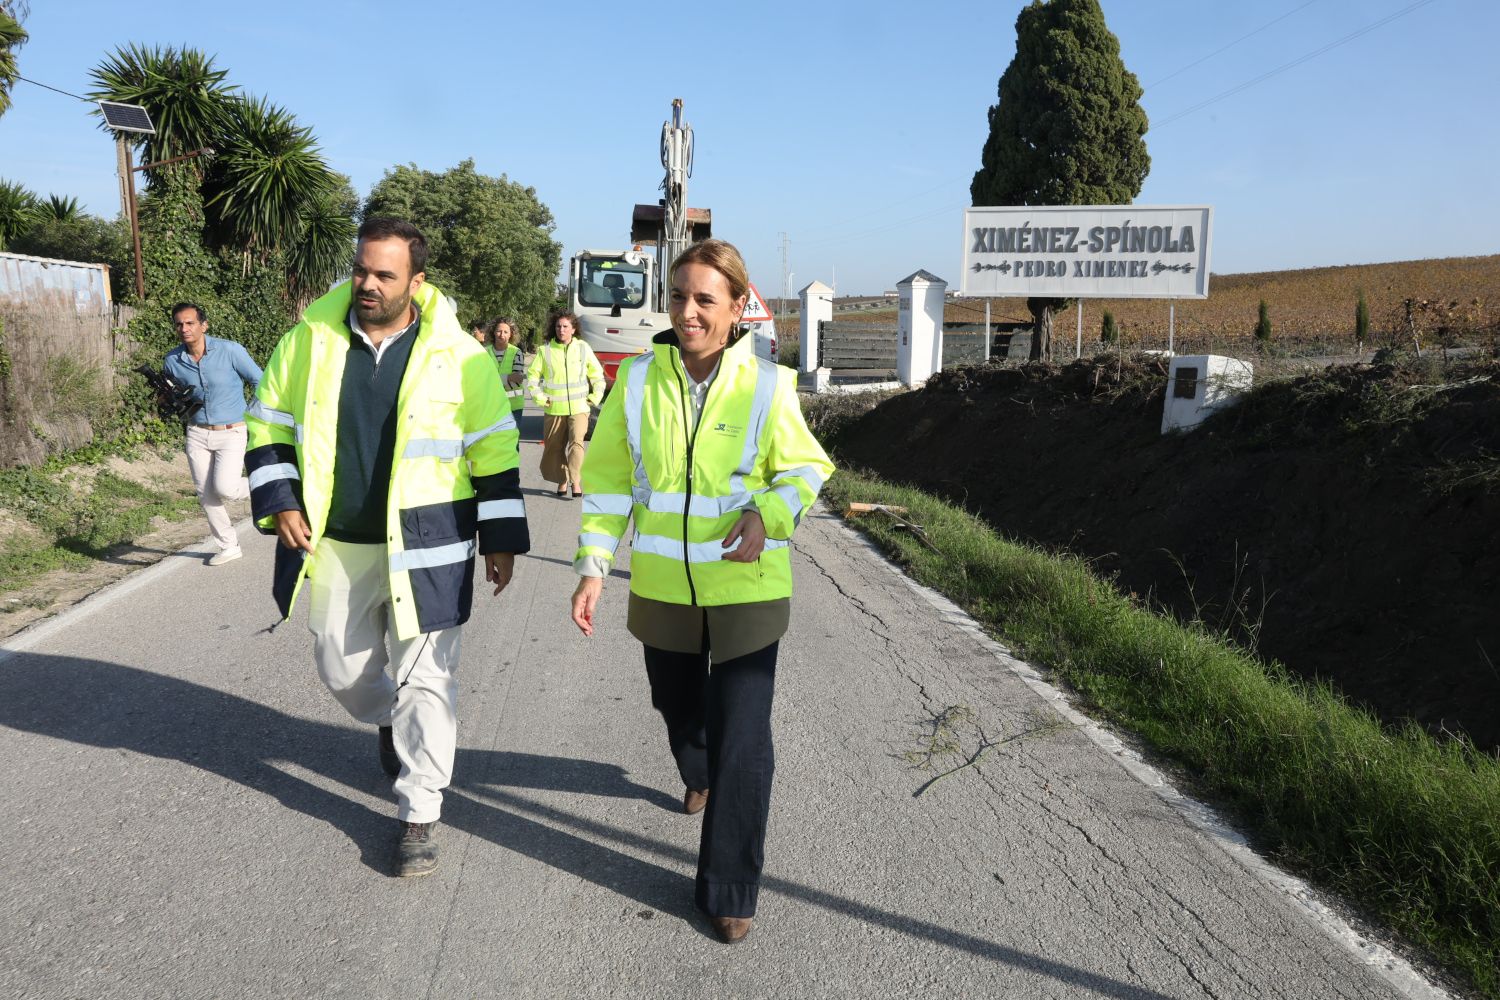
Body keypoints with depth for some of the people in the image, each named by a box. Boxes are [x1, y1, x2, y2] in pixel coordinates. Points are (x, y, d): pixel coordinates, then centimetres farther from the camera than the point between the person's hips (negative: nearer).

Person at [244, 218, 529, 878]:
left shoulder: (458, 355, -7)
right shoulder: (311, 338, 0)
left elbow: (493, 450, -2)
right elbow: (270, 424, 10)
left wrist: (501, 539, -2)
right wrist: (278, 503, -2)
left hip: (424, 546, -3)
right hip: (330, 544, 4)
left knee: (423, 677, 0)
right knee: (341, 666, 17)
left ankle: (418, 815, 13)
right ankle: (389, 723, 51)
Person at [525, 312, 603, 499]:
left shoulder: (583, 348, 5)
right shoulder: (545, 350, 3)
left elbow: (597, 375, 15)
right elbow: (532, 375, 9)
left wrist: (595, 396, 6)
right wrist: (539, 396, 0)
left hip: (578, 408, -1)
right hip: (553, 409, 1)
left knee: (577, 441, -20)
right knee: (554, 447, 5)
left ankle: (576, 482, -17)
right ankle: (562, 481, 21)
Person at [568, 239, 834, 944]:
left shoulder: (766, 386, -10)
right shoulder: (639, 380, -5)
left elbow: (808, 468, 1)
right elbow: (608, 479, 2)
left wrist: (769, 514, -19)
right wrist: (593, 565, -5)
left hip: (746, 589, -3)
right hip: (663, 587, 3)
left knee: (742, 741, -3)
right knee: (678, 704, 25)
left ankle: (729, 890, 15)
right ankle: (699, 776, 60)